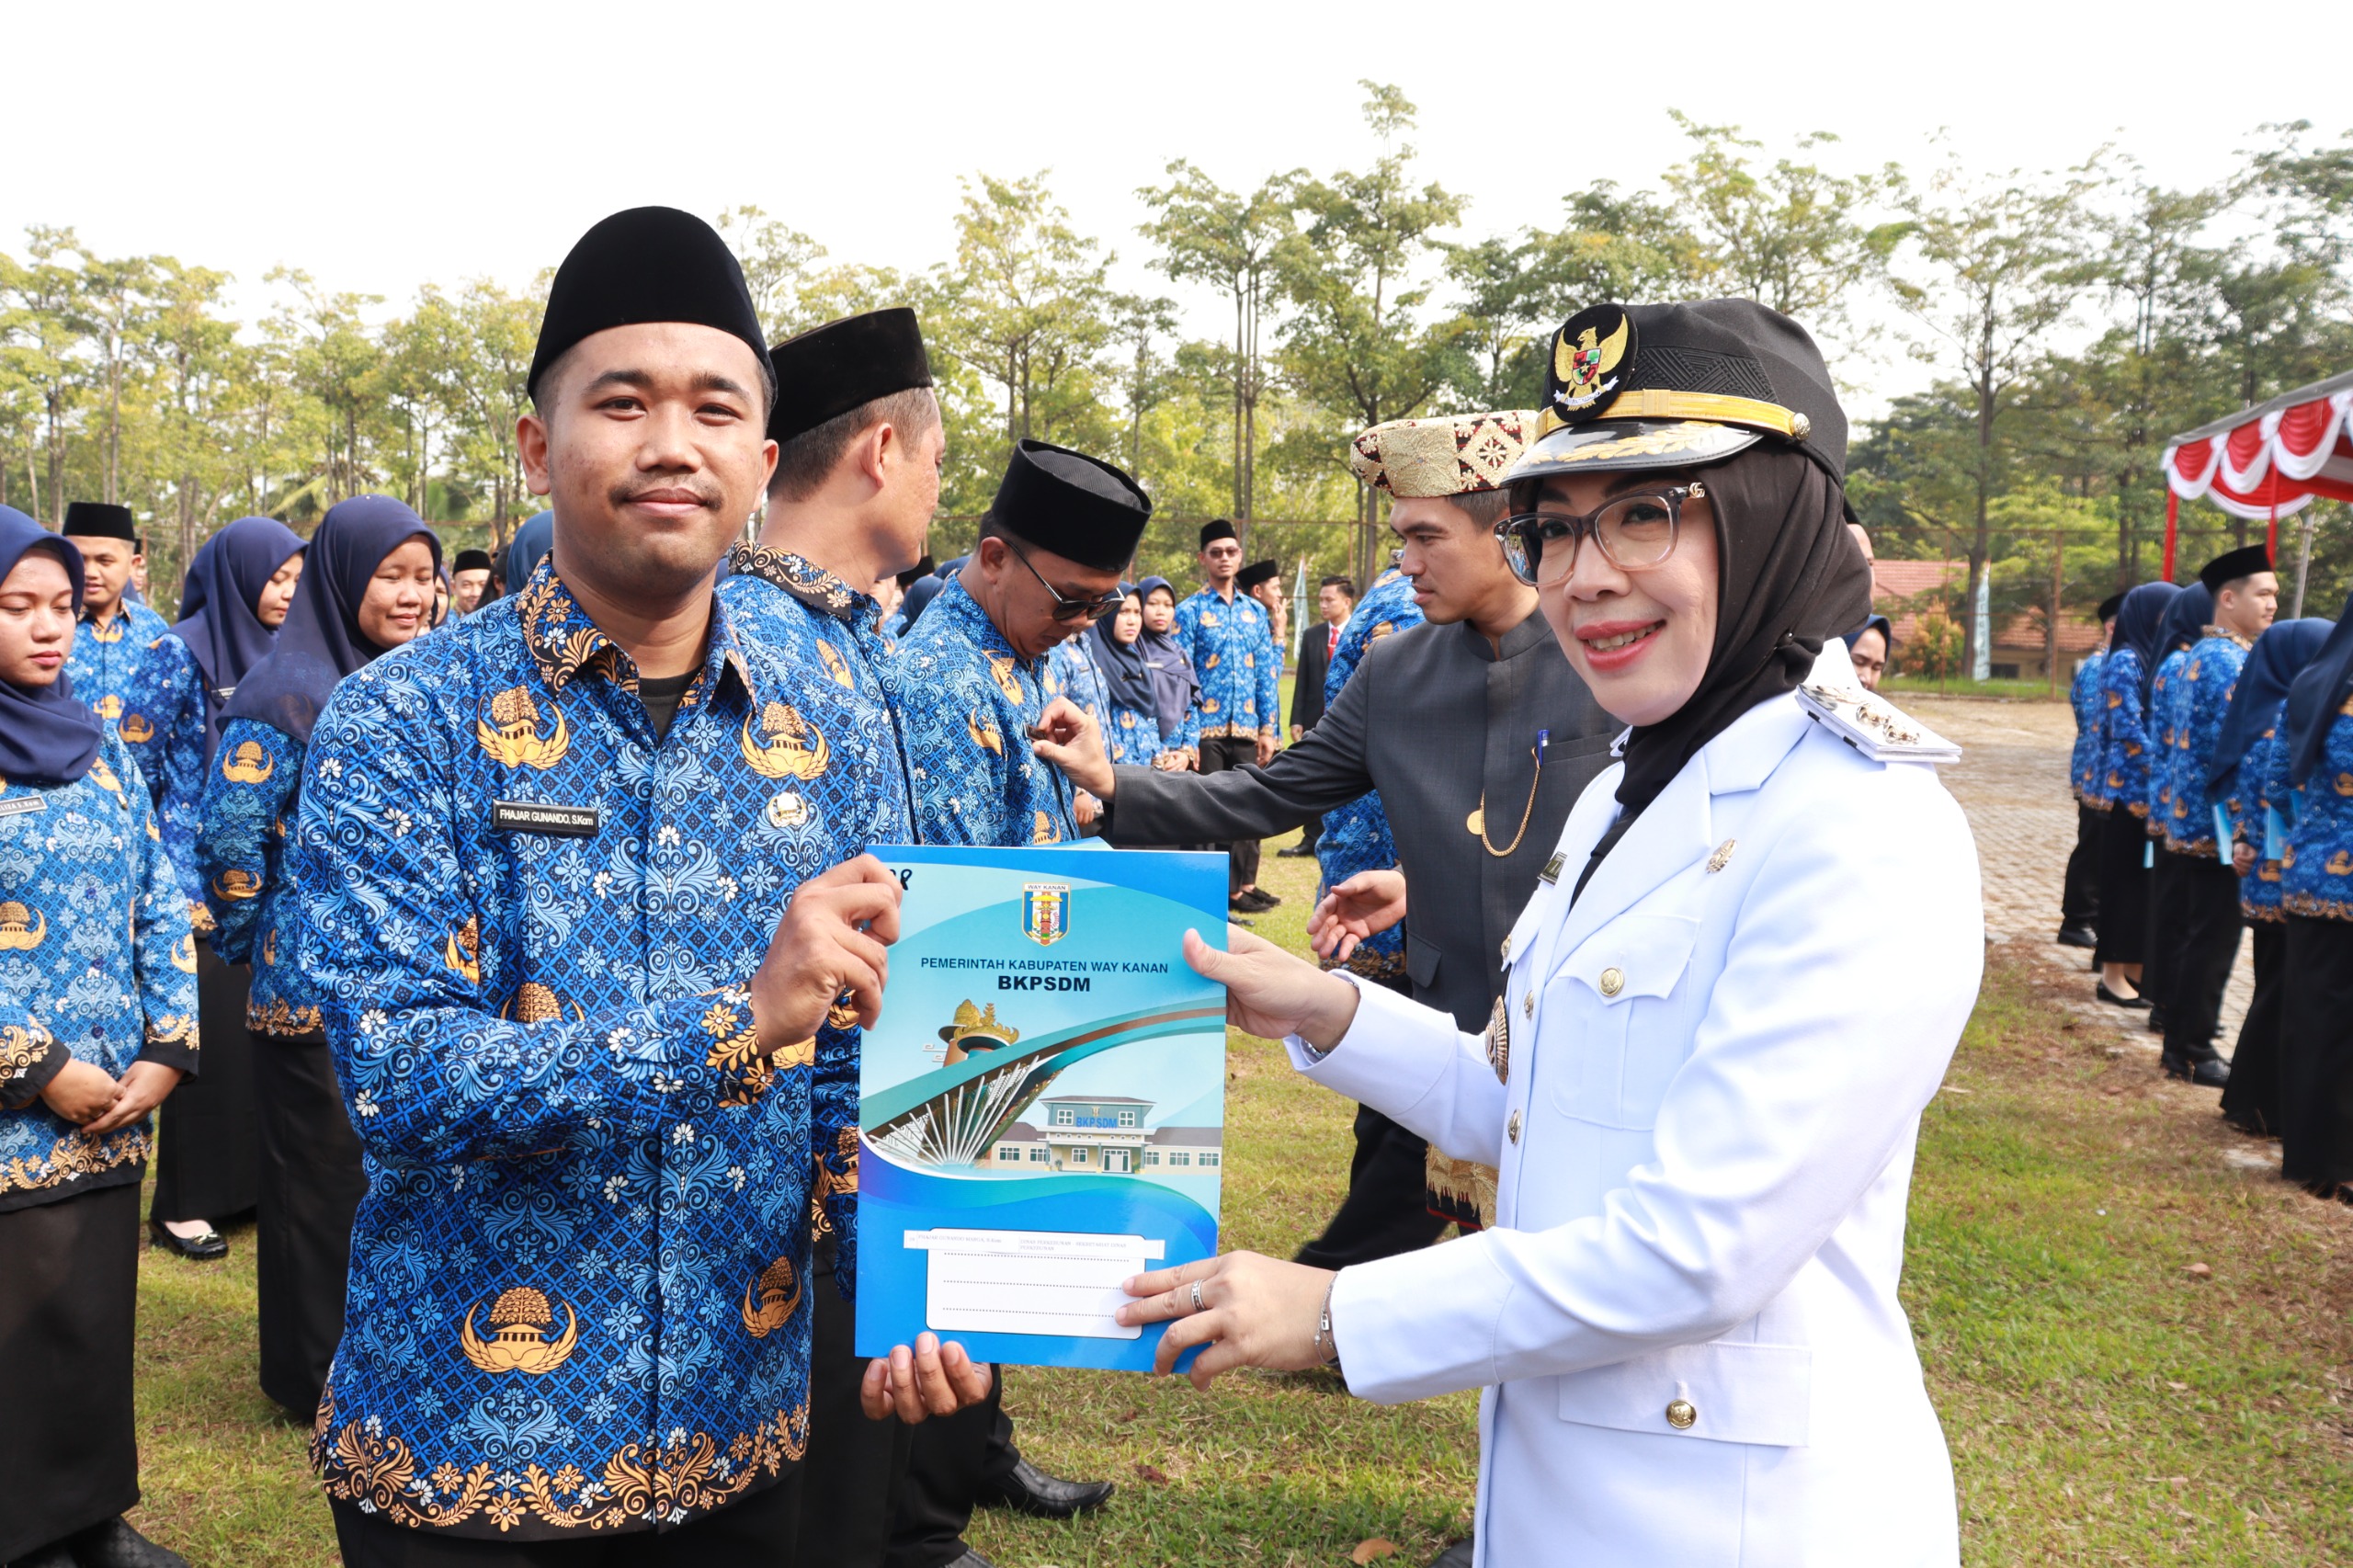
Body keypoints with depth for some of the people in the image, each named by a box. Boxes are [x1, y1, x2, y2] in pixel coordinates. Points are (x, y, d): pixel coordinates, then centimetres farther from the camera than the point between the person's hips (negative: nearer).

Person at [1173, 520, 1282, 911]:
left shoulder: (1256, 611, 12)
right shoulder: (1190, 611, -1)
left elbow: (1266, 674, 12)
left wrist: (1268, 728, 6)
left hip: (1246, 729, 4)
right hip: (1207, 729, -4)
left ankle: (1246, 883, 18)